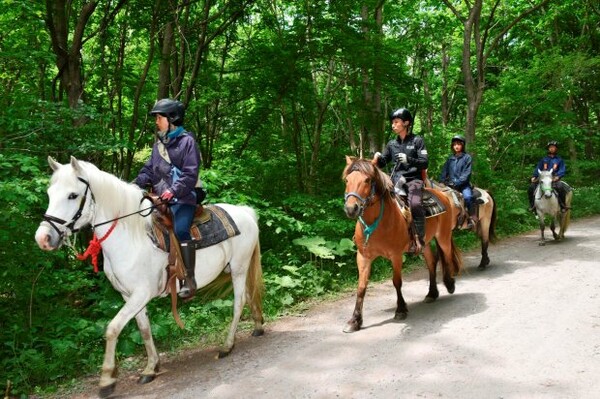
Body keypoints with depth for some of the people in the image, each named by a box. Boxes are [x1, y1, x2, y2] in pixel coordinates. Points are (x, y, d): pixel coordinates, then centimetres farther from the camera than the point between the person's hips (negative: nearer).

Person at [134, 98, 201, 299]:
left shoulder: (186, 141, -4)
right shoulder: (159, 143, 17)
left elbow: (190, 175, -12)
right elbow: (149, 169, 18)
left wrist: (173, 190, -24)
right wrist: (135, 185, 0)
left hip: (182, 198, -8)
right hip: (161, 199, 8)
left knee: (180, 230, -24)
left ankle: (189, 279, -21)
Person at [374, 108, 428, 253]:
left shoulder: (417, 141, 3)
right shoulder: (392, 144, 15)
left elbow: (424, 163, -3)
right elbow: (382, 163, 18)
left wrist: (408, 160, -20)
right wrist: (378, 158, -5)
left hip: (413, 180, -5)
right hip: (396, 181, 5)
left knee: (415, 204, -32)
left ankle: (419, 239, -23)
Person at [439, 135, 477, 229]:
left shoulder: (467, 158, 1)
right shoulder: (450, 159, 15)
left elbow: (466, 174, -8)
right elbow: (444, 172, 15)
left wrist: (456, 183, -18)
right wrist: (442, 182, -4)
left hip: (463, 184, -5)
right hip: (451, 185, 5)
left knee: (467, 196, -32)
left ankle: (472, 218, -22)